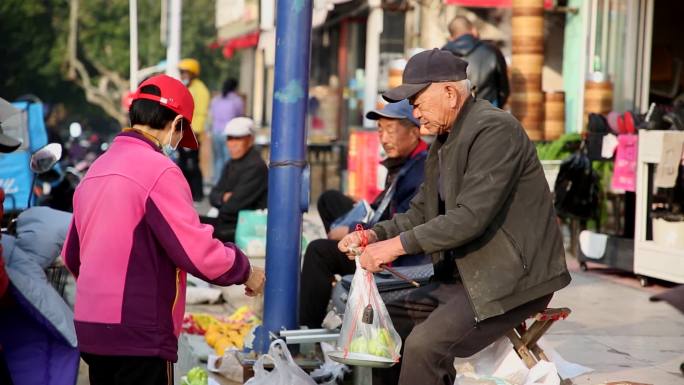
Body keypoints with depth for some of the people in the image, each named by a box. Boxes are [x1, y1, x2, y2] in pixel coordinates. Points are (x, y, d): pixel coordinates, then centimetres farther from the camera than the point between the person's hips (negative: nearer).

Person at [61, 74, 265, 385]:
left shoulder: (95, 170, 13)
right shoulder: (159, 171, -13)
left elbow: (72, 256, 21)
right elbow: (199, 252, -19)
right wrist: (246, 272, -2)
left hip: (91, 329, 8)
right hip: (139, 335, -8)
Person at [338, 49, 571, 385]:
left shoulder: (494, 129, -17)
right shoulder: (443, 142, 14)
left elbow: (471, 217, -25)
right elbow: (419, 213, 17)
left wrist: (397, 245, -23)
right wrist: (375, 235, -2)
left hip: (512, 278, -10)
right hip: (464, 277, 10)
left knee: (424, 345, -25)